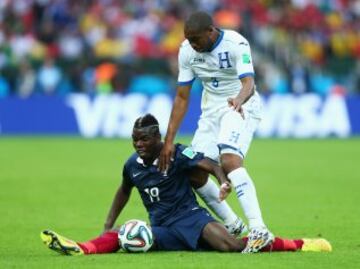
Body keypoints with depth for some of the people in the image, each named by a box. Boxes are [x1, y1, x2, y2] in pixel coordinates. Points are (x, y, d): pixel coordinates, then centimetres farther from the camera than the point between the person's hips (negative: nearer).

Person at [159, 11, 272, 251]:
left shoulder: (236, 44, -22)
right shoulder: (187, 51, -5)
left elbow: (248, 83, -35)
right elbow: (182, 98, 0)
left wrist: (238, 100, -59)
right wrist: (169, 141, -4)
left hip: (241, 107, -7)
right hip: (212, 111, 7)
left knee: (229, 160, -30)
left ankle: (258, 229, -37)